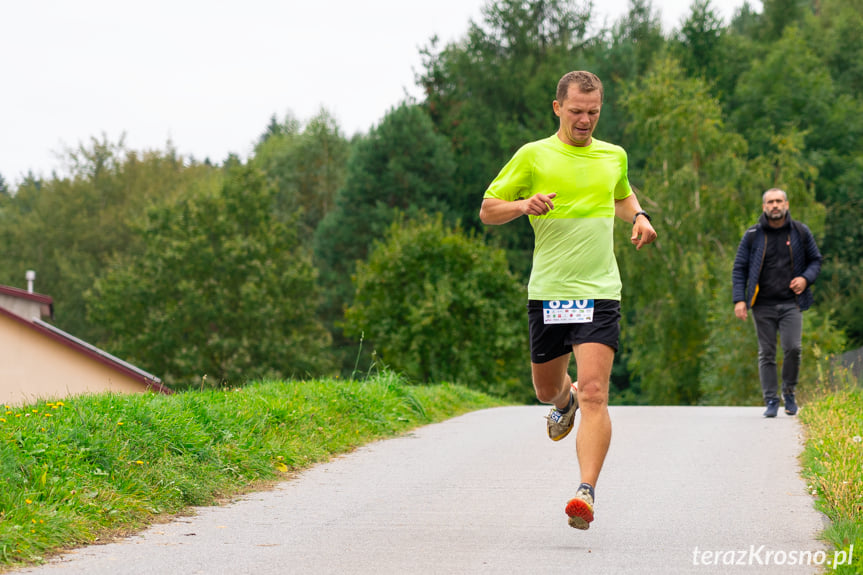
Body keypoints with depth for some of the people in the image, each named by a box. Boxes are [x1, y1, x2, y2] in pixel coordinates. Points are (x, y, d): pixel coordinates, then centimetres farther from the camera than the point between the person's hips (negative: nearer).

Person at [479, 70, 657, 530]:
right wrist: (524, 204, -16)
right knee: (546, 389, 15)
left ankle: (586, 492, -21)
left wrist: (639, 217, 11)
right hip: (547, 292, 0)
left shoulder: (614, 157, 11)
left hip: (599, 292, 0)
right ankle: (565, 400, 54)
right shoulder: (533, 156, 0)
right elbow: (487, 210, 4)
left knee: (594, 393, -16)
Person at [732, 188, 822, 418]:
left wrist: (806, 278, -4)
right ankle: (771, 401, 9)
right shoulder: (752, 236, 4)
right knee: (766, 353, 2)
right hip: (763, 305, 0)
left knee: (793, 348, -14)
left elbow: (815, 260, 16)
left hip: (791, 304, 0)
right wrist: (739, 299, -4)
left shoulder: (800, 232, 6)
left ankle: (789, 392, 9)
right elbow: (739, 269, 6)